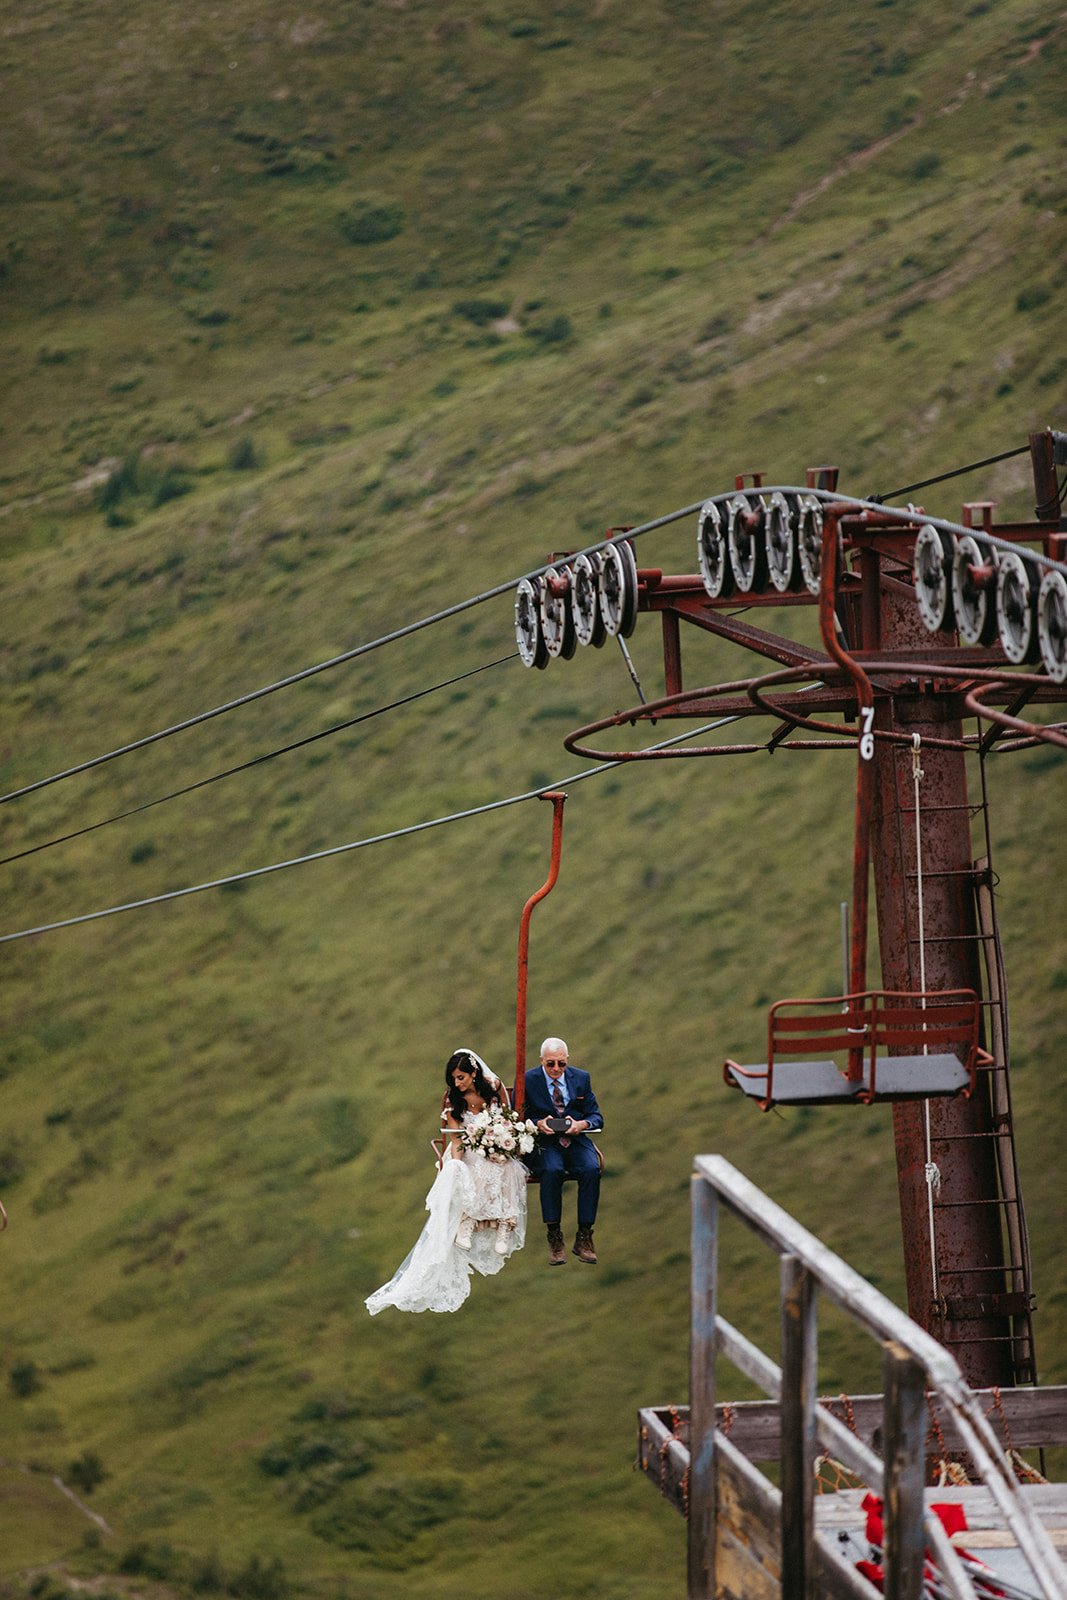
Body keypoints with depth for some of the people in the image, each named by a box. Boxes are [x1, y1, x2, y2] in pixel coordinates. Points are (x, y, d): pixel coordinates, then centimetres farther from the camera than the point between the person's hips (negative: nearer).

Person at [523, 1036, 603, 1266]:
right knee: (552, 1170, -35)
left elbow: (596, 1117, 9)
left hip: (577, 1141, 2)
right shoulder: (527, 1080, 1)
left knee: (591, 1169, -29)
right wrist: (538, 1124, -19)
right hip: (545, 1143, -2)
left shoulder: (581, 1078, 8)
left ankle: (584, 1237, -22)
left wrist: (582, 1124, -14)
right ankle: (554, 1237, -26)